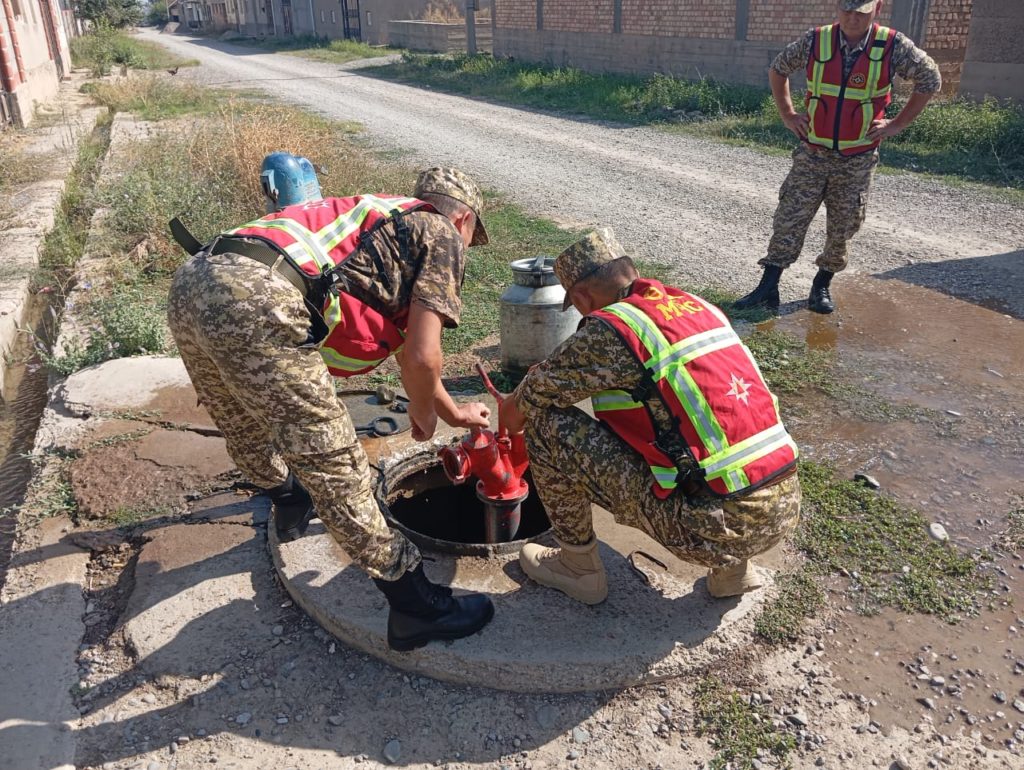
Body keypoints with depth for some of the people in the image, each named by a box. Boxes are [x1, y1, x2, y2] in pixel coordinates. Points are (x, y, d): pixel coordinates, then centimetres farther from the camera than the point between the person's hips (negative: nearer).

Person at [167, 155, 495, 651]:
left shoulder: (387, 220, 34)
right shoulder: (440, 236, 10)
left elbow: (405, 351, 43)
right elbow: (422, 357, -2)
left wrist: (454, 413, 52)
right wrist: (423, 411, 20)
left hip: (191, 283, 9)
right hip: (258, 299, -9)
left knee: (247, 429, 30)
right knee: (331, 460, -1)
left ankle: (288, 502, 57)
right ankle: (416, 607, 11)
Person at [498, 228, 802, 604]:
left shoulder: (611, 328, -11)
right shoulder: (700, 306, 11)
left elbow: (516, 409, 1)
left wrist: (513, 411, 26)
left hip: (717, 529, -7)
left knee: (547, 423, -3)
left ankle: (579, 567, 17)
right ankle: (732, 567, 23)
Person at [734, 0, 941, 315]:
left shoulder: (893, 46, -7)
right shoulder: (815, 41, -5)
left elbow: (930, 79, 5)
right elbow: (777, 69, 12)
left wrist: (897, 124, -1)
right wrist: (788, 115, 6)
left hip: (858, 161, 0)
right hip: (812, 153, 0)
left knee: (842, 229, 6)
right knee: (789, 219, -4)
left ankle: (822, 286, 22)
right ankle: (768, 288, -1)